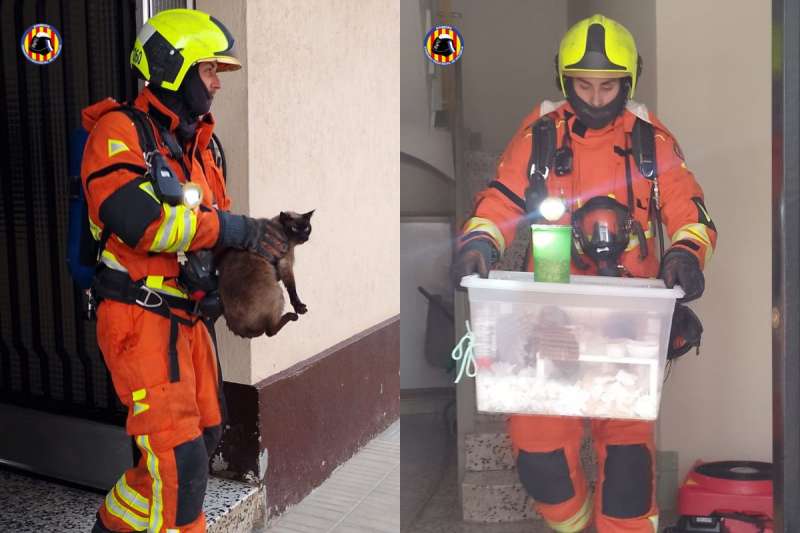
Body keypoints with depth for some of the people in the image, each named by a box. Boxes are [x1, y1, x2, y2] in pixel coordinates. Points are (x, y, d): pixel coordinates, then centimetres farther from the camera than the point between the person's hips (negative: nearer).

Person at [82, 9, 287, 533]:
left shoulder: (203, 143, 16)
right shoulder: (120, 133, -11)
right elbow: (140, 223, -25)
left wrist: (266, 235, -3)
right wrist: (233, 228, -23)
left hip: (190, 316, 9)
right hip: (141, 316, -9)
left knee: (203, 435, 16)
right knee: (180, 459, -11)